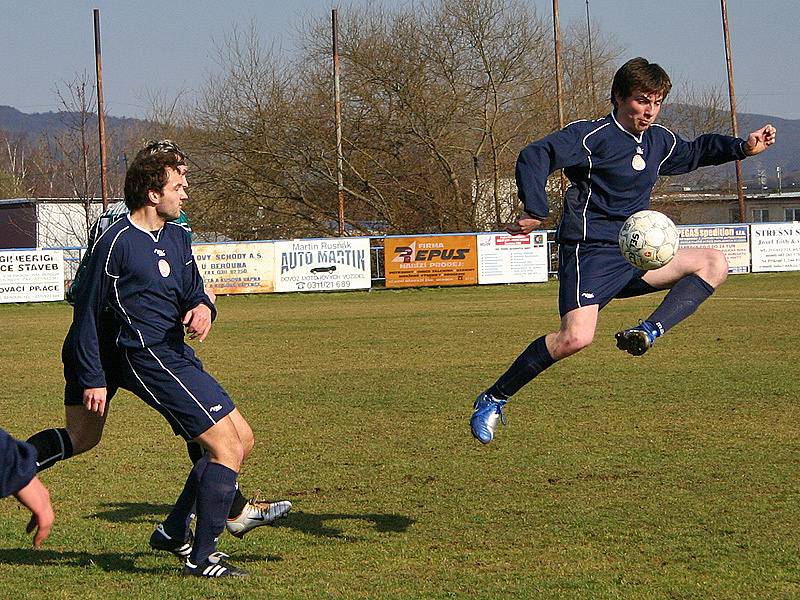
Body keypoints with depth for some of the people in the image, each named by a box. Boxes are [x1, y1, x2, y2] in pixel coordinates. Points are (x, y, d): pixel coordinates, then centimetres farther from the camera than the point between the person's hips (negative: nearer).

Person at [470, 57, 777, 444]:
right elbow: (534, 157, -18)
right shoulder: (592, 136, -9)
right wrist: (536, 211, -27)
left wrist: (742, 148, 25)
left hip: (633, 256, 8)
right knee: (577, 337, -26)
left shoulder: (658, 141, 15)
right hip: (589, 252, -8)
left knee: (714, 264, -2)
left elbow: (693, 153, 36)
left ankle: (649, 332, -21)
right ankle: (493, 400, -11)